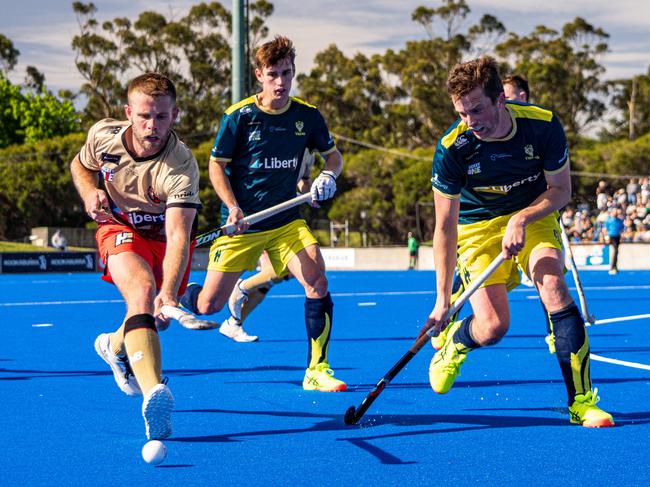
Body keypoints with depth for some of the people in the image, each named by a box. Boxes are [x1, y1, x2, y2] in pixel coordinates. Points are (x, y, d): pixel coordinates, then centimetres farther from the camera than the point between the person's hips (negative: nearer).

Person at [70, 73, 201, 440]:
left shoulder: (181, 167, -32)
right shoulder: (103, 135, -20)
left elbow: (178, 237, -43)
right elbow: (80, 165, 7)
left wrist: (169, 294, -57)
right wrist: (90, 192, -15)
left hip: (165, 235, 1)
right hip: (120, 228, -1)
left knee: (159, 316, 4)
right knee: (142, 291, -30)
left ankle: (116, 344, 44)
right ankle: (154, 393, -52)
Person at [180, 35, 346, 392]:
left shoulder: (307, 116, -1)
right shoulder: (238, 116, -10)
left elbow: (333, 154, 15)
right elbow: (216, 165, -3)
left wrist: (328, 175, -9)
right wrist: (233, 208, -17)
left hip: (286, 221, 2)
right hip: (241, 225, -2)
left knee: (317, 282, -22)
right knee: (208, 305, -1)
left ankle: (316, 370, -11)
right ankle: (173, 298, 36)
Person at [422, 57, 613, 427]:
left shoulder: (543, 125, -22)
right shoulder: (452, 149, -25)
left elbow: (561, 190, -9)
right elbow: (445, 227, -19)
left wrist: (521, 220, -26)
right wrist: (443, 299, -22)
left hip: (534, 214, 1)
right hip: (477, 226, -1)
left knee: (553, 284, -26)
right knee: (492, 327, -15)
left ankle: (582, 401, -21)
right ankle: (453, 342, 25)